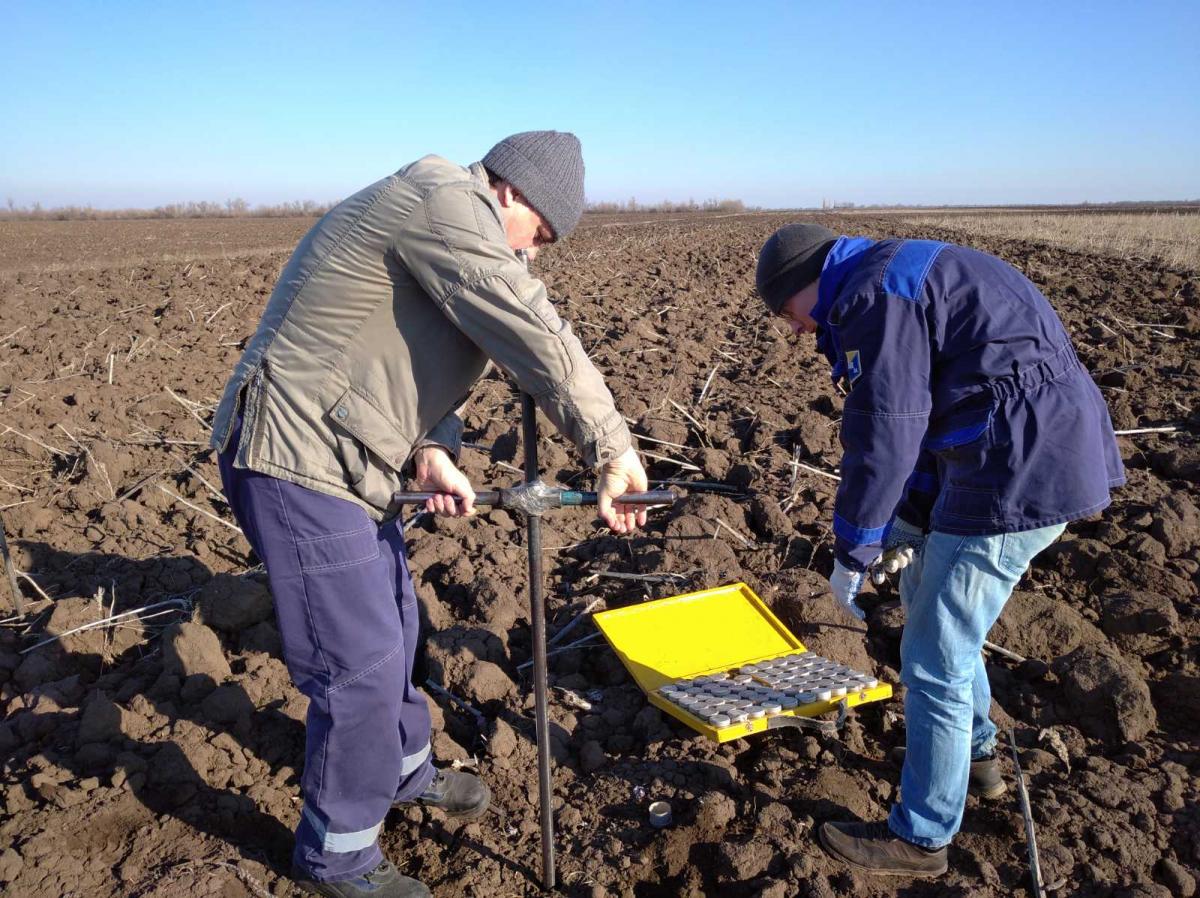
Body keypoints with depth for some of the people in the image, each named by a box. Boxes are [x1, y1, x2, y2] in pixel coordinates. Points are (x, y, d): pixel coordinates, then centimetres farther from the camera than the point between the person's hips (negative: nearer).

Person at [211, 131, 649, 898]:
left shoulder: (444, 218, 17)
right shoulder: (447, 202, -16)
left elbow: (413, 354, 15)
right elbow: (537, 337, -24)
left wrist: (432, 451, -2)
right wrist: (614, 450, -20)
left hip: (344, 457, 11)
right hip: (299, 461, -11)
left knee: (394, 624, 22)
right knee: (361, 662, -2)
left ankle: (404, 768, 46)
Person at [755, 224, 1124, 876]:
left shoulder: (876, 293, -14)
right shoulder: (905, 281, 18)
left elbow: (883, 437, -18)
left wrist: (851, 554, -7)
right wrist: (911, 524, 13)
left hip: (1020, 473, -11)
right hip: (1050, 452, 11)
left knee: (935, 659, -1)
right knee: (926, 596, 26)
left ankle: (921, 839, 16)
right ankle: (977, 756, 44)